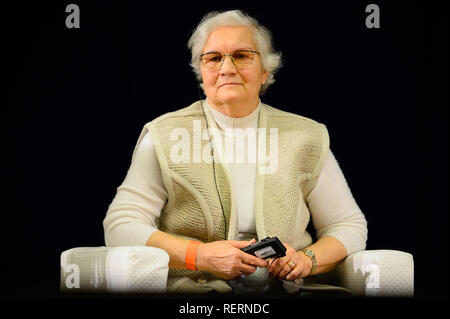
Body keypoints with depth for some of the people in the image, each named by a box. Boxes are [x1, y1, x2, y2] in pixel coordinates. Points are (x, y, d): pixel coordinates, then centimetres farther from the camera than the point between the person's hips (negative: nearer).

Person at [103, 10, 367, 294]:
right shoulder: (163, 137, 3)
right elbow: (120, 227, -3)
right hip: (189, 291, -1)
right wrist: (201, 255, -16)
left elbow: (350, 226, 13)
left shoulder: (307, 139, 9)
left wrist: (307, 259, -8)